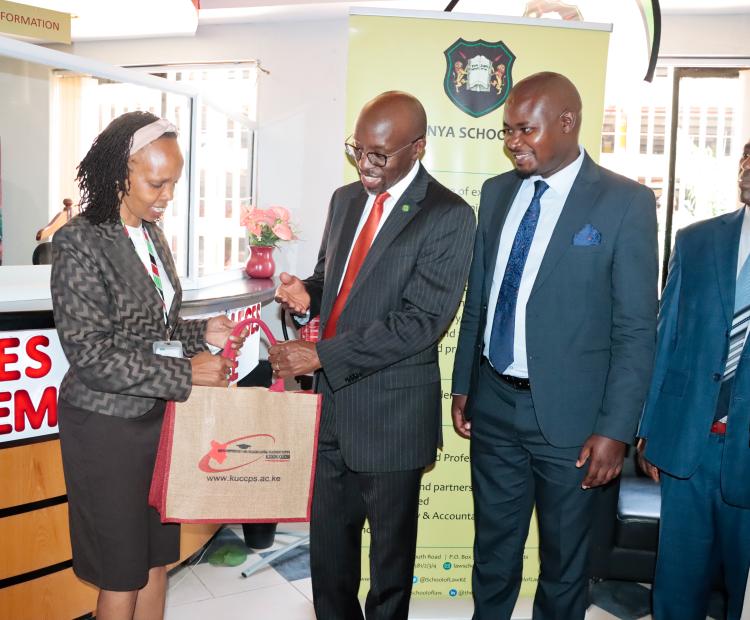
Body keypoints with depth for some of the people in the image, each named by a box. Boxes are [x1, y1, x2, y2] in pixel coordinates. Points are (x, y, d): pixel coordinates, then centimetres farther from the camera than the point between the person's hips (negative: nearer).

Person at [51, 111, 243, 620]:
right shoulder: (81, 243, -16)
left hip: (158, 417, 7)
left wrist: (202, 334, -4)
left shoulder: (152, 236, 6)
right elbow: (91, 356, -19)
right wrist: (185, 375, -21)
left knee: (158, 560, 17)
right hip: (107, 424, -7)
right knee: (122, 575, 9)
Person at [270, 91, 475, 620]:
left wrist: (321, 355, -21)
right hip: (332, 400, 6)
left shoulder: (448, 216, -13)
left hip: (391, 413, -6)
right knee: (327, 540, 17)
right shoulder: (345, 199, 9)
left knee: (391, 547, 15)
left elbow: (421, 320, -20)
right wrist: (308, 294, -4)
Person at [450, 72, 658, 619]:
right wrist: (463, 385, 10)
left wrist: (616, 430, -13)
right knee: (493, 550, 19)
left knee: (564, 559, 15)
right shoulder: (497, 192, 5)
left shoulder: (626, 202, -10)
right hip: (494, 404, 4)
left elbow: (636, 328, -10)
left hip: (568, 414, -4)